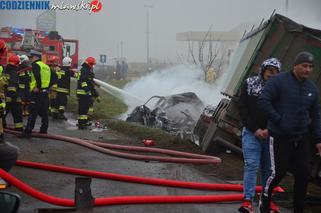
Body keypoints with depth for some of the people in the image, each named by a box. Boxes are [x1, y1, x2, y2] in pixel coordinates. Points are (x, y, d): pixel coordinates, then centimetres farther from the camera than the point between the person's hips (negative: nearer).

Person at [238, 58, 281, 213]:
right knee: (251, 165, -8)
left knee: (268, 168, 9)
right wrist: (255, 129, -8)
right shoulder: (250, 84, 1)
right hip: (251, 132, -1)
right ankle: (248, 200, -8)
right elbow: (242, 108, -1)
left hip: (271, 134, 1)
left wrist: (270, 130, -11)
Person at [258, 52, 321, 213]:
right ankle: (265, 199, 25)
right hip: (280, 137, -5)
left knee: (303, 174, 4)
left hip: (302, 138, 5)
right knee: (279, 172, -4)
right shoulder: (279, 81, -8)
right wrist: (278, 120, -18)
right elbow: (263, 101, -14)